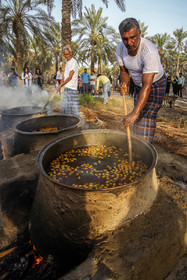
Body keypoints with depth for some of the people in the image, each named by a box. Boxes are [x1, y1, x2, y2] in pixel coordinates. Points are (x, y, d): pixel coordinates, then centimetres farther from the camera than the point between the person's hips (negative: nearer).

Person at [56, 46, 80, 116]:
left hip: (72, 87, -9)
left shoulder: (74, 62, -11)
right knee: (65, 104, 12)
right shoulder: (67, 62, 17)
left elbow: (70, 77, -18)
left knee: (73, 104, -10)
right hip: (66, 87, 9)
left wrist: (60, 85, -20)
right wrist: (63, 79, 9)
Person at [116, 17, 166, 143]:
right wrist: (124, 83, -24)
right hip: (138, 85, 6)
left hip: (156, 84, -6)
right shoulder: (120, 48, -15)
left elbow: (147, 85, -42)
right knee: (138, 118, 8)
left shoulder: (150, 51, -36)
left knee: (147, 117, -13)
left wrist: (135, 113, -49)